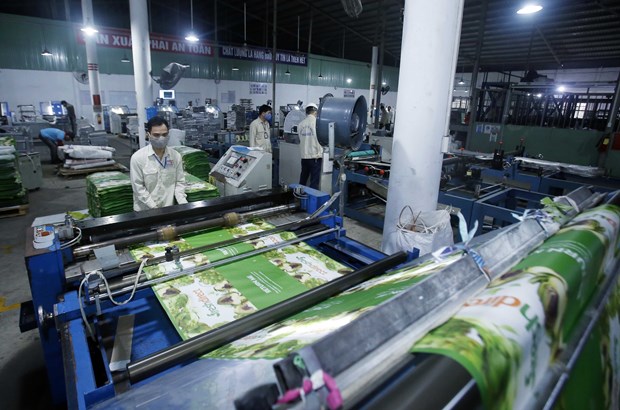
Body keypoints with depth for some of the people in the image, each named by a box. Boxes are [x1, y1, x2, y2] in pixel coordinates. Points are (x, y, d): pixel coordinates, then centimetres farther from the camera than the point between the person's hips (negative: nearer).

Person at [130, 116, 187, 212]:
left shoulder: (176, 156, -2)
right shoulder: (137, 157, -9)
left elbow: (180, 182, 3)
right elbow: (138, 187, -9)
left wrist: (183, 203, -11)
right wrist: (154, 207, -15)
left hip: (168, 208, 2)